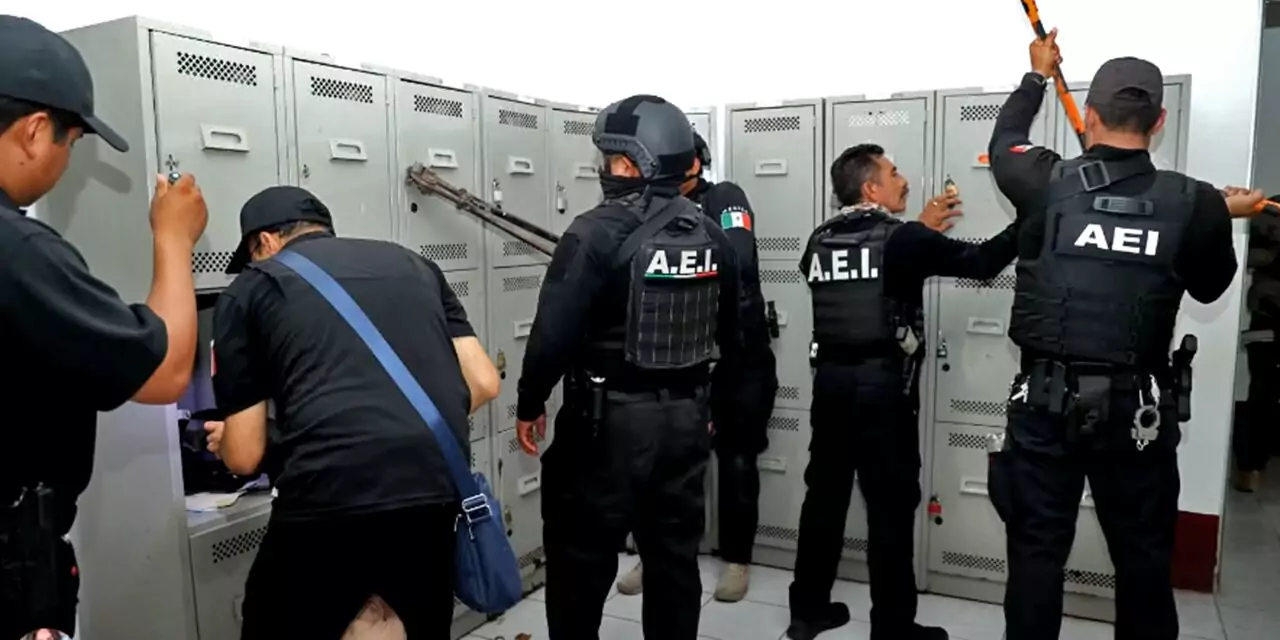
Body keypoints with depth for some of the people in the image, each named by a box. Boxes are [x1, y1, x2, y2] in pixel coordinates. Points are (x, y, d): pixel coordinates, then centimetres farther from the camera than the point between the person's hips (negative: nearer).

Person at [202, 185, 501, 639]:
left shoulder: (250, 288, 11)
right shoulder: (413, 264, 21)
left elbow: (245, 457, 11)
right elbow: (483, 384, 16)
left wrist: (224, 441, 34)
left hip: (329, 500, -4)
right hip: (436, 489, 4)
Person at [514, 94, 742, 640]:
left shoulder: (598, 232, -15)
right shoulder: (711, 236, 5)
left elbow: (555, 332, -18)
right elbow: (733, 336, 13)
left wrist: (530, 404, -3)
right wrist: (711, 404, 25)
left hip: (609, 421, -6)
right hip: (686, 419, 7)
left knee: (581, 561, 9)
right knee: (674, 558, 17)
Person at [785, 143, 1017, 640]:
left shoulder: (821, 241, 7)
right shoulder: (902, 238, -10)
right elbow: (982, 263, -5)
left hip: (830, 380, 6)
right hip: (883, 385, -6)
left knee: (824, 494, 14)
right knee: (891, 508, 3)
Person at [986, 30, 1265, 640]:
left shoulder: (1048, 184, -8)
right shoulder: (1194, 202, -5)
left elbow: (1002, 143, 15)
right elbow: (1210, 287, 13)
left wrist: (1037, 76, 31)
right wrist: (1224, 217, 30)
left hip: (1047, 400, -1)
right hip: (1138, 408, 1)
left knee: (1036, 550, 10)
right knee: (1143, 558, 17)